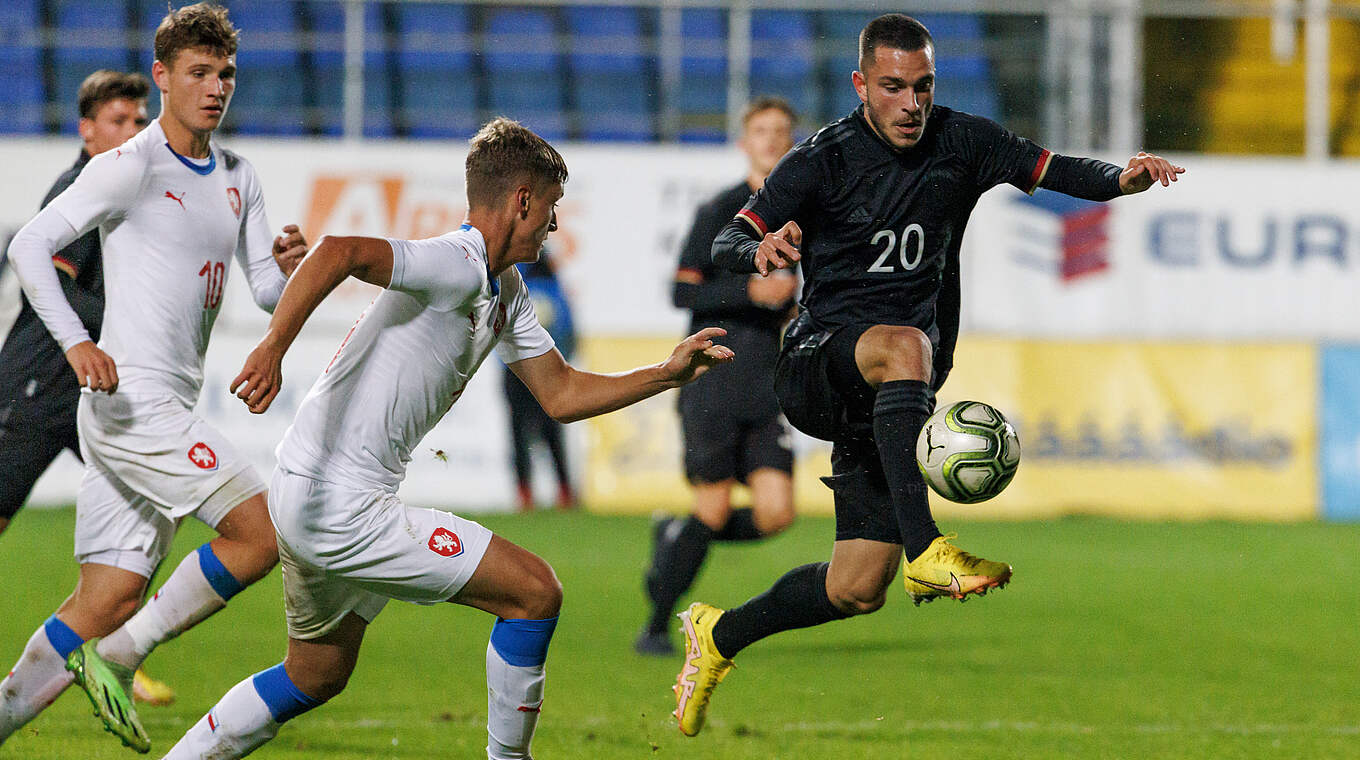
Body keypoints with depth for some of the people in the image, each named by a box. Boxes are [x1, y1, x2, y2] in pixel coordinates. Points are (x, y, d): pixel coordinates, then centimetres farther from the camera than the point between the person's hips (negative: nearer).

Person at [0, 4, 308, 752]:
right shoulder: (130, 167, -6)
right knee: (260, 530, -17)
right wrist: (75, 341, -24)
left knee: (110, 599, 3)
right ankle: (116, 658, -8)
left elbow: (268, 292, 20)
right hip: (129, 397, -8)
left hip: (170, 408, 8)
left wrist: (287, 266, -5)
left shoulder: (237, 179, 17)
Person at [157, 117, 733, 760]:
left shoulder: (505, 291, 15)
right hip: (340, 507, -11)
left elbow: (561, 394, 22)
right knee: (535, 592, -7)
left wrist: (669, 374, 15)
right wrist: (272, 349, -43)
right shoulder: (458, 266, -17)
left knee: (316, 678, 24)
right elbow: (338, 252, -33)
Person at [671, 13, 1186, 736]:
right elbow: (725, 246, -13)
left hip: (888, 397, 5)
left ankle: (718, 634, 27)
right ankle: (925, 551, -50)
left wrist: (1121, 178, -23)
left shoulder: (960, 143, 3)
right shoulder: (821, 159, -7)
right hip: (815, 365, -5)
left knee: (858, 590, 0)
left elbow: (1050, 169, -2)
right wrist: (762, 250, -36)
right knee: (904, 344, -40)